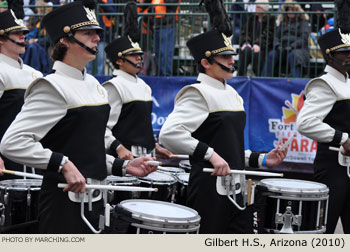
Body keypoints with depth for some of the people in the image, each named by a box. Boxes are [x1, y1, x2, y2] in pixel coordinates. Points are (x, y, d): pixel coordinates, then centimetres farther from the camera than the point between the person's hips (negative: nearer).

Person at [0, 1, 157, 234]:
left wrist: (123, 166, 10)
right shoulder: (52, 87, -13)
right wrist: (63, 164, -25)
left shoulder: (92, 85, 13)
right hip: (64, 204, -8)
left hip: (93, 199, 8)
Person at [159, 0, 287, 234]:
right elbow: (169, 133, -25)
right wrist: (209, 154, -27)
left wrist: (261, 159, 12)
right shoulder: (198, 94, -11)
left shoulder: (231, 94, 16)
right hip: (209, 194, -8)